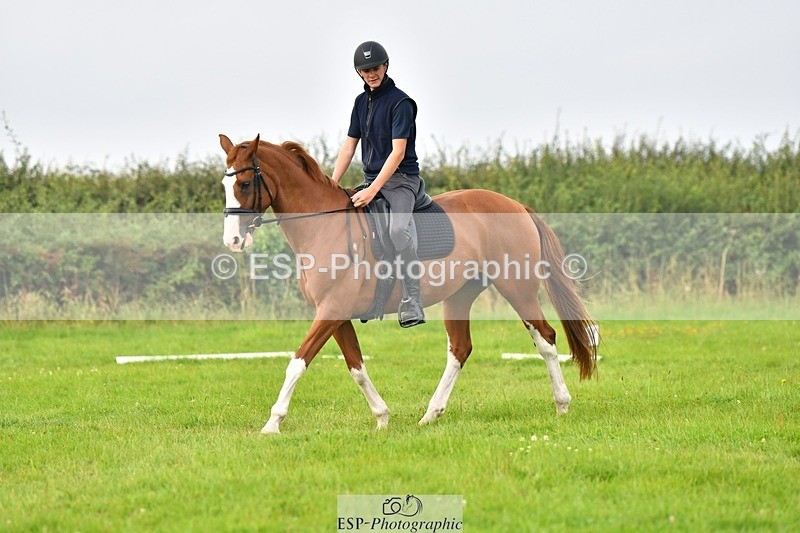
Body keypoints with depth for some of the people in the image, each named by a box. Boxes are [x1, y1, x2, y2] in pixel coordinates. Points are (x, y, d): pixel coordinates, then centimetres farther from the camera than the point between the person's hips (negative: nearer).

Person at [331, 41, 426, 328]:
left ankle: (411, 304, -33)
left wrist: (373, 190, -25)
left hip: (401, 180, -8)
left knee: (399, 229, -31)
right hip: (371, 179, 8)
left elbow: (398, 152, -19)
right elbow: (349, 147, 14)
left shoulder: (400, 102, -12)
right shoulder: (362, 102, 11)